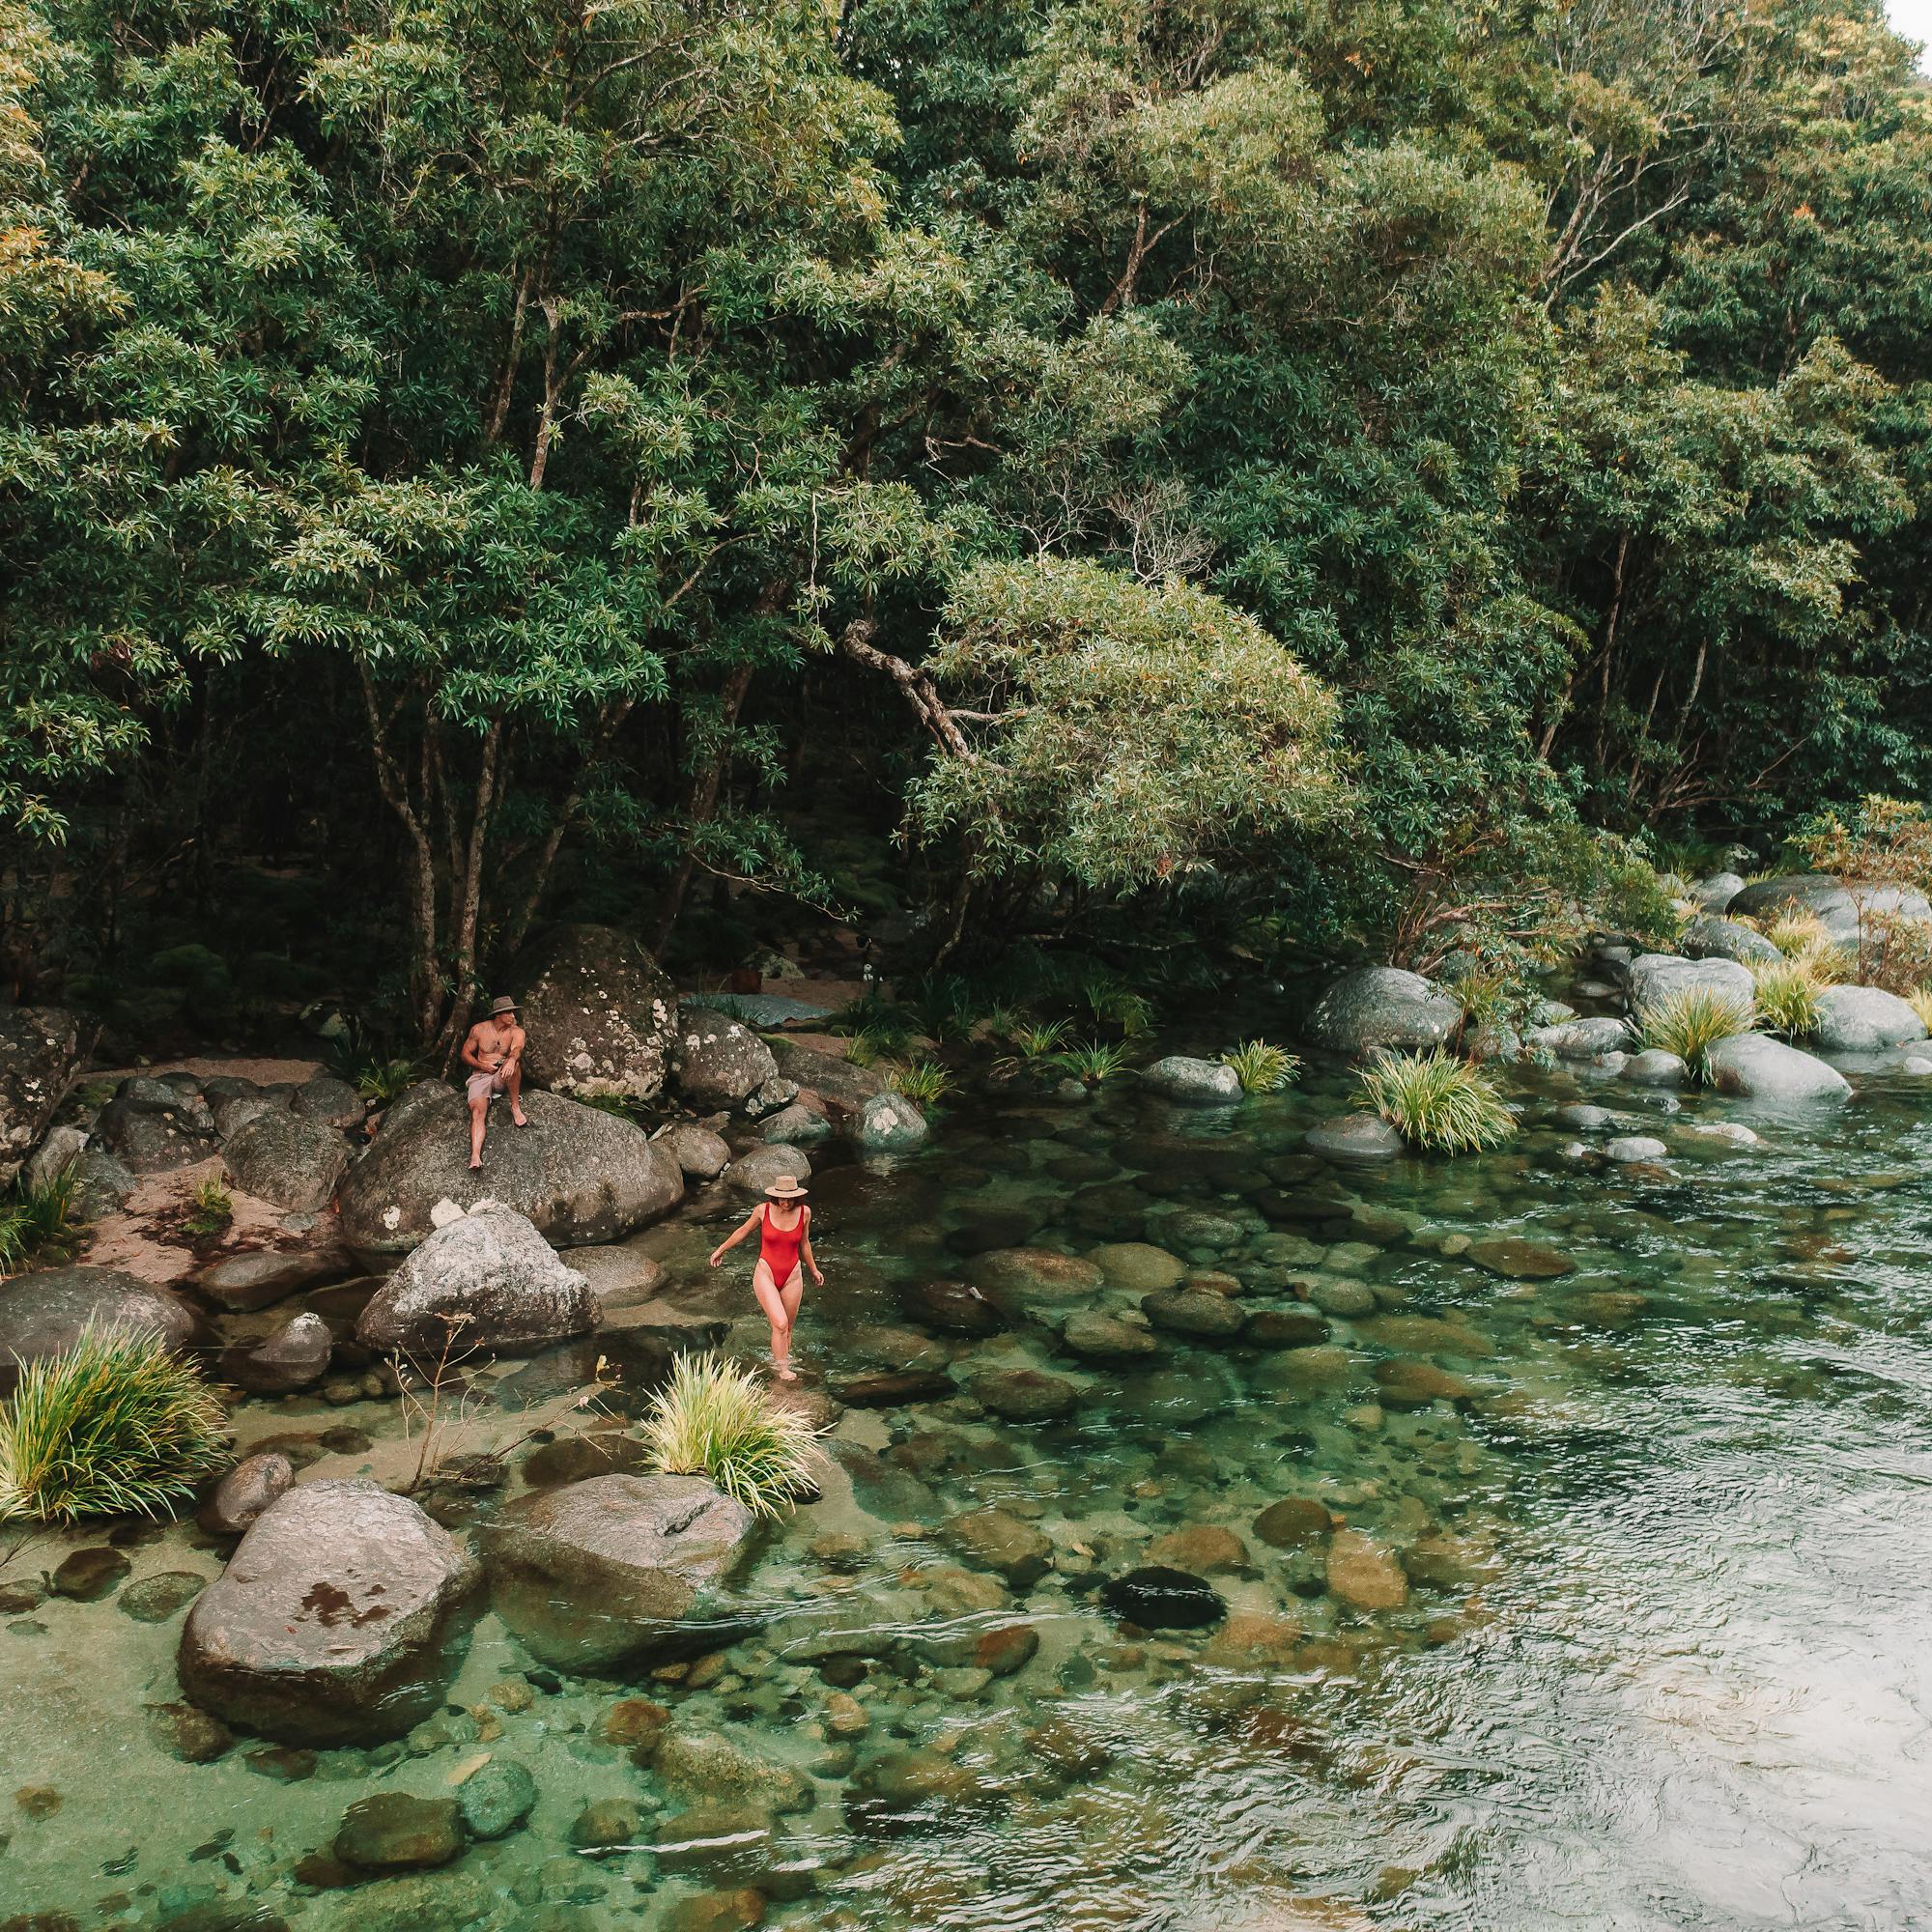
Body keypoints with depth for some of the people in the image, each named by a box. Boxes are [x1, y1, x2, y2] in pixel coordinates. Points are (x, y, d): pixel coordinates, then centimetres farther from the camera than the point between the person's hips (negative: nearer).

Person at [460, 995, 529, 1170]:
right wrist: (481, 1065, -10)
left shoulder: (516, 1032, 2)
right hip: (480, 1077, 0)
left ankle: (516, 1107, -23)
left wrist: (511, 1060, -45)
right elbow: (465, 1054, 11)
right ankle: (475, 1158, -44)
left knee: (514, 1062, -35)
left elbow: (517, 1048, -21)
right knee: (477, 1111, -28)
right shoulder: (479, 1030, 5)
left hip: (503, 1077, 0)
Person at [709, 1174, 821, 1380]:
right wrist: (721, 1249, 18)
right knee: (780, 1324, -16)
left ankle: (779, 1365, 30)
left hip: (792, 1276, 3)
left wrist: (813, 1270, 21)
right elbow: (743, 1230, 6)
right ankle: (782, 1370, -1)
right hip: (766, 1274, -3)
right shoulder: (763, 1210, -13)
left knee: (787, 1328, 11)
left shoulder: (804, 1212, -8)